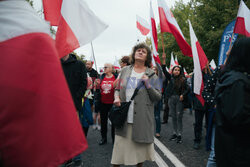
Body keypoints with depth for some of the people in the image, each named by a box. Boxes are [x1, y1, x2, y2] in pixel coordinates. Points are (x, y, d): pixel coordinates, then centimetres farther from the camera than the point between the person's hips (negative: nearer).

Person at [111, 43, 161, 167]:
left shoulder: (151, 74, 3)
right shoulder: (125, 70, 9)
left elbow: (158, 97, 1)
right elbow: (117, 89, 19)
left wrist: (148, 84, -13)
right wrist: (117, 98, -2)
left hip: (142, 120, -1)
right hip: (123, 118, 1)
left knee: (140, 148, 9)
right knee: (120, 147, 4)